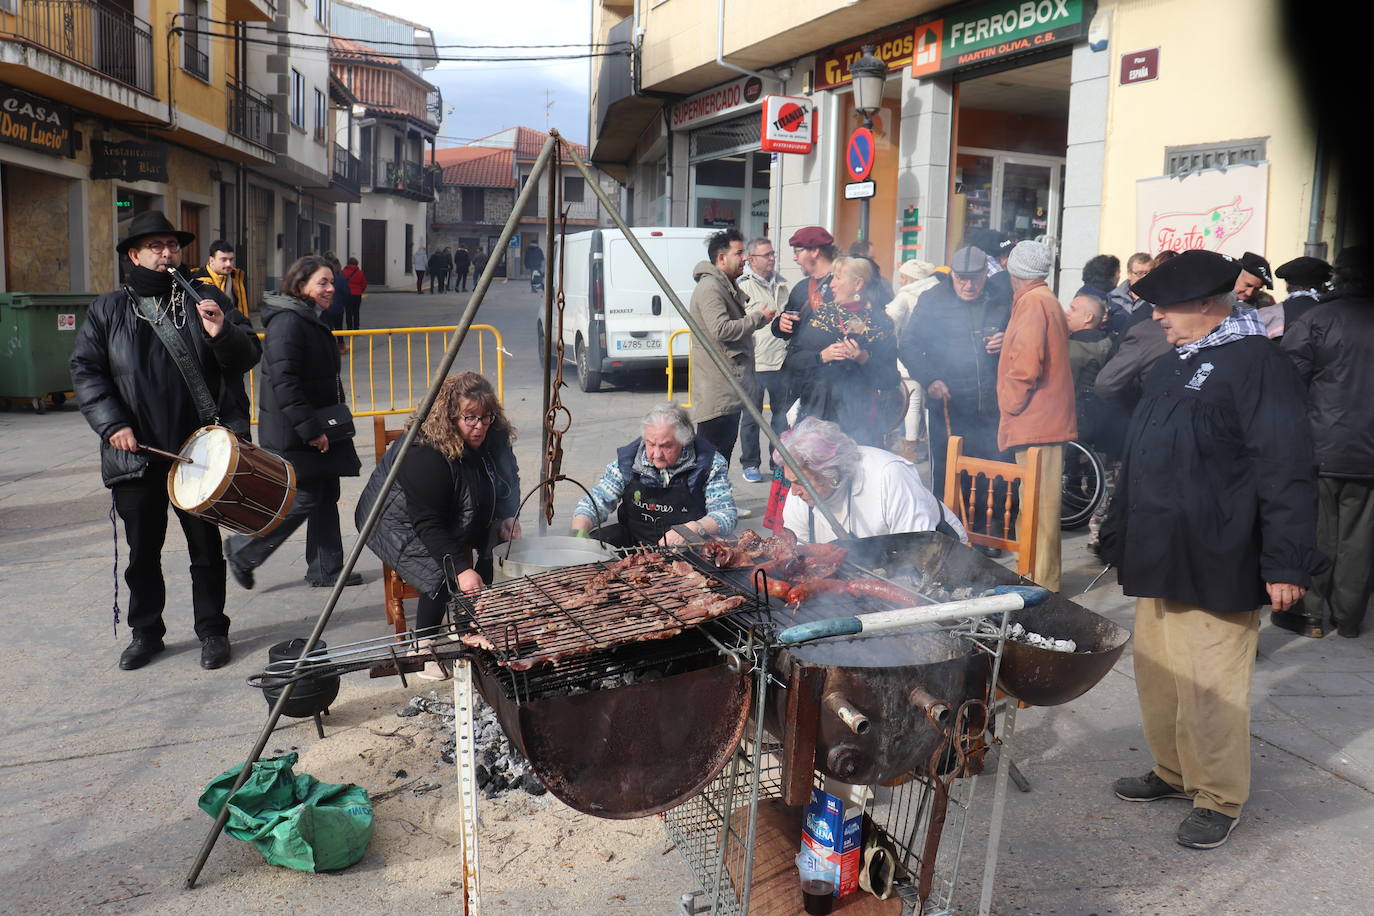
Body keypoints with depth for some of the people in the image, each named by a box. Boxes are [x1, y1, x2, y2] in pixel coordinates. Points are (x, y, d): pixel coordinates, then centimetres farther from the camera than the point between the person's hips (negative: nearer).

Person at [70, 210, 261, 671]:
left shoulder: (207, 301, 5)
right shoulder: (107, 310, 7)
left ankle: (212, 630, 20)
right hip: (136, 454, 1)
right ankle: (145, 632, 26)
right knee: (142, 550, 10)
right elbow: (85, 370, 4)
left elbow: (249, 356, 0)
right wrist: (112, 424, -9)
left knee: (206, 546, 8)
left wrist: (222, 334, -22)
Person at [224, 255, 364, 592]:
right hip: (293, 434, -10)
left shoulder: (312, 319, 15)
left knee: (326, 496, 11)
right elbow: (284, 381, -25)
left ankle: (326, 570, 19)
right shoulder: (287, 322, -18)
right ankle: (242, 551, 11)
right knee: (304, 498, -6)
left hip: (316, 429, 10)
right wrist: (311, 429, -25)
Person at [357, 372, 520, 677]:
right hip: (401, 523, -8)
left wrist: (507, 517, -11)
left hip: (458, 523, 8)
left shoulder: (493, 438, -11)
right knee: (443, 574, -28)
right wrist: (461, 569, -40)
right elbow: (428, 525, -35)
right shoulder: (425, 454, -35)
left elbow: (509, 481, 7)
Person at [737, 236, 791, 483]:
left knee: (783, 415, 10)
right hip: (755, 363, -6)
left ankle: (779, 461, 22)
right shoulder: (743, 286, -6)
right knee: (751, 417, 3)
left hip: (782, 361, 6)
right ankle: (750, 464, 14)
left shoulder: (780, 284, 16)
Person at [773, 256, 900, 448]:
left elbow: (889, 379, 0)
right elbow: (792, 361, 4)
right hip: (815, 411, 2)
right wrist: (821, 356, -12)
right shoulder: (815, 313, 11)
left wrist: (864, 359, -16)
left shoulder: (879, 321, 4)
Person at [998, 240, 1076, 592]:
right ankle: (1045, 576, 24)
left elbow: (1026, 365, -23)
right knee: (1042, 503, 15)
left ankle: (1042, 580, -3)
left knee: (1038, 505, -7)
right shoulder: (1048, 300, 19)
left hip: (1034, 420, -10)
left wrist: (1009, 406, -12)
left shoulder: (1032, 302, -12)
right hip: (1050, 418, 10)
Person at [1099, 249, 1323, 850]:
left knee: (1210, 689, 0)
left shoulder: (1256, 362, -13)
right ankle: (1173, 773, 33)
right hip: (1159, 556, 9)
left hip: (1214, 567, -9)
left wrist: (1287, 563, -19)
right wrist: (1123, 540, 23)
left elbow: (1286, 469, -17)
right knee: (1158, 679, 17)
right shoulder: (1174, 363, 15)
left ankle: (1219, 800, 17)